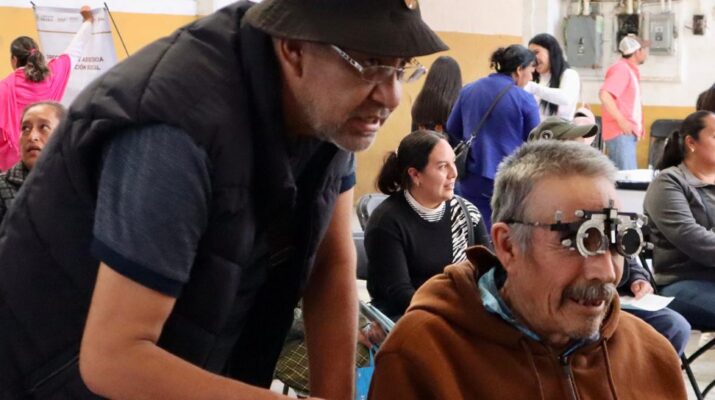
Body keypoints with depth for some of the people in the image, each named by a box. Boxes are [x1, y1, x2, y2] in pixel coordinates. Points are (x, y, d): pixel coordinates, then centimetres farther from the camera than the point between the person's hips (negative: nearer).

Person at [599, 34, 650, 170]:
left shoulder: (630, 70, 18)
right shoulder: (621, 69, -11)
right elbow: (604, 94, -24)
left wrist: (638, 125, 14)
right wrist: (621, 120, -23)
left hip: (627, 132, 9)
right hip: (620, 133, -9)